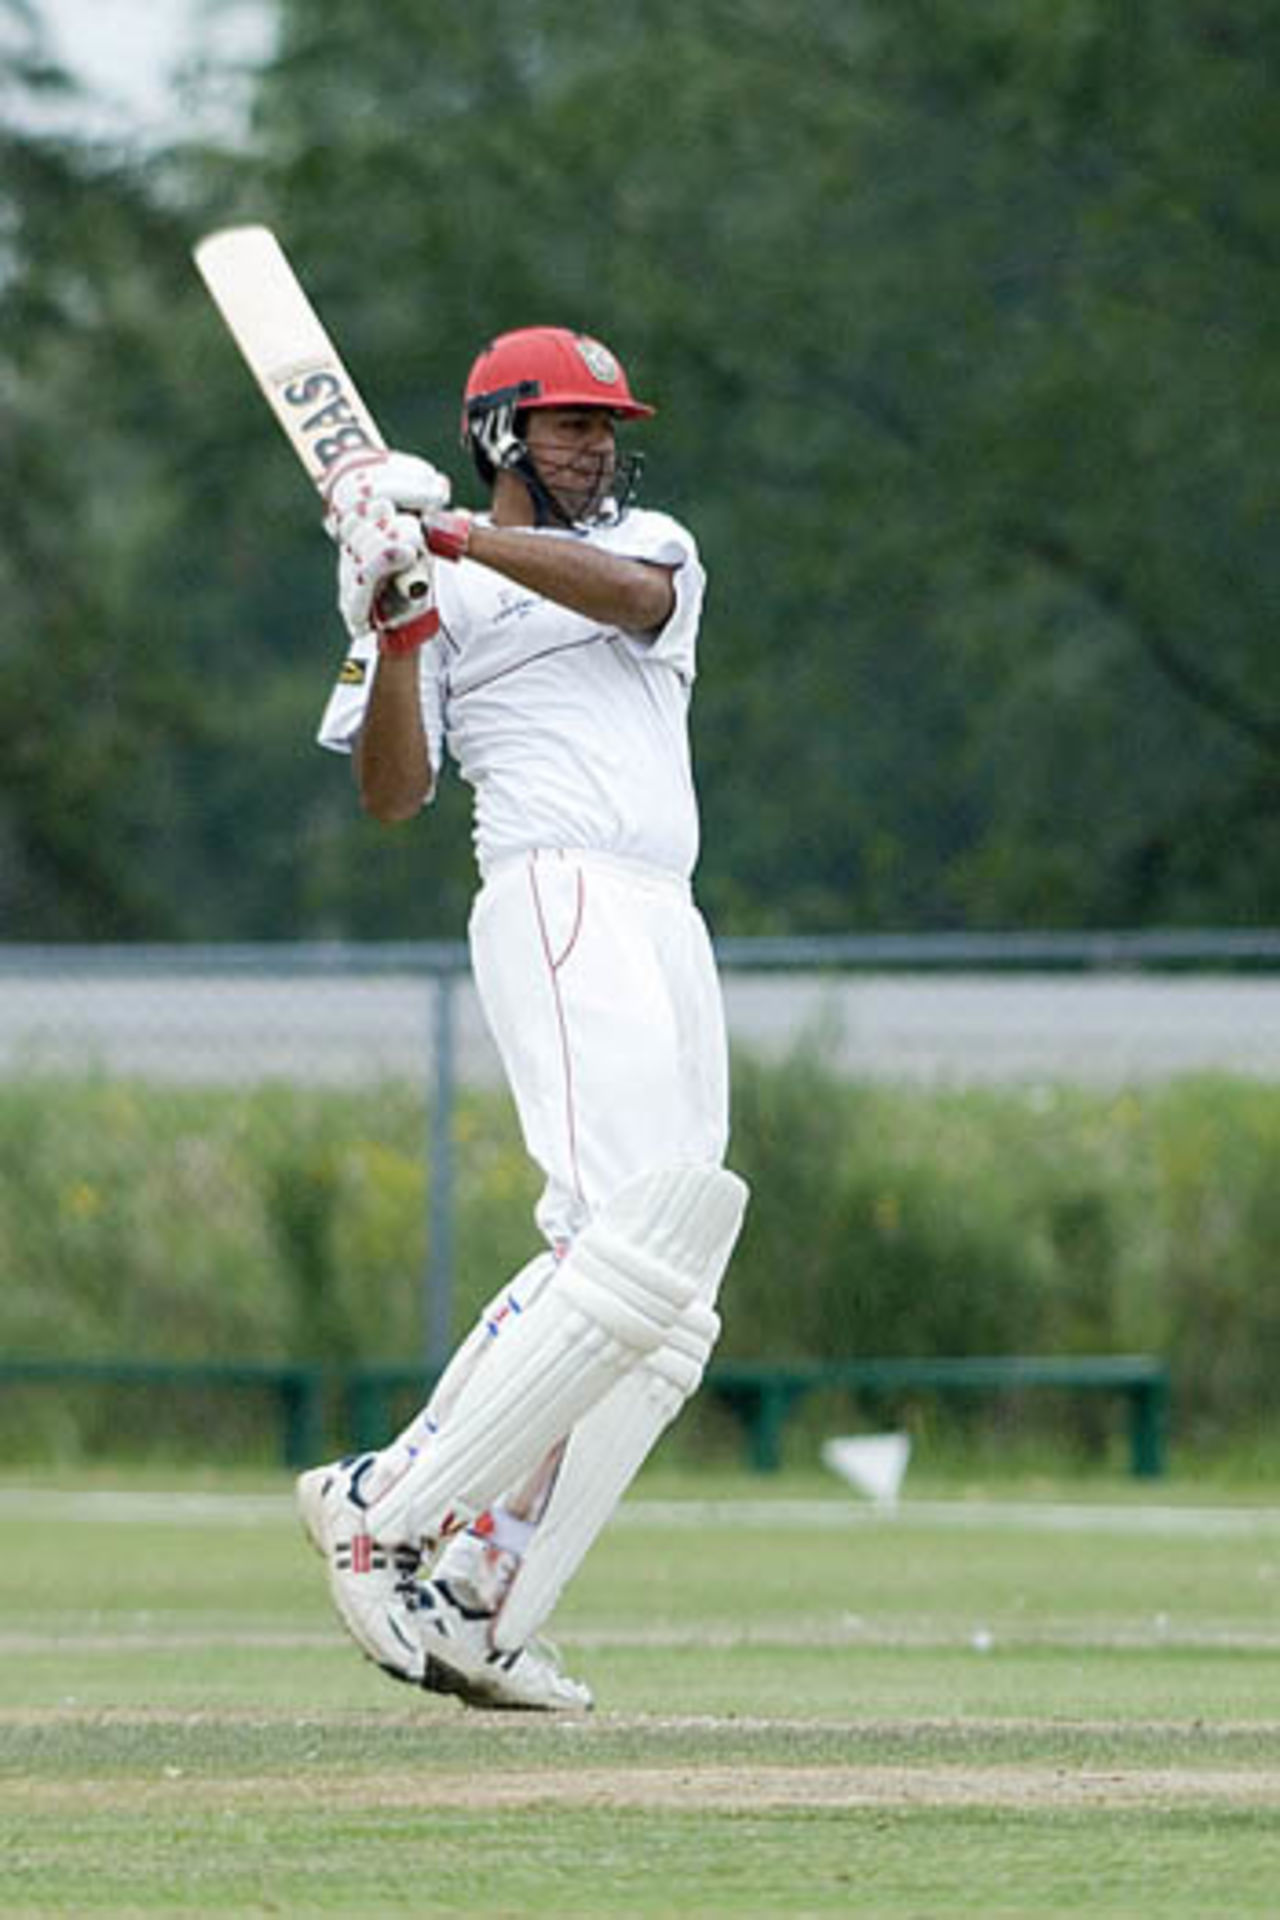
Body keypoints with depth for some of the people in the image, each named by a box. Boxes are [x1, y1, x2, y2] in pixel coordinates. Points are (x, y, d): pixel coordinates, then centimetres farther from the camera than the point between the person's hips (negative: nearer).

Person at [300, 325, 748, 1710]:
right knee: (635, 1244, -24)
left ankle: (475, 1603, -3)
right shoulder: (436, 595, 9)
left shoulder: (652, 543, 22)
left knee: (660, 1318, -1)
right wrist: (399, 626, -16)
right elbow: (392, 794, -2)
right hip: (556, 906, -7)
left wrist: (456, 538, -15)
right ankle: (383, 1513, -24)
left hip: (670, 929, 7)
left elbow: (631, 597, -4)